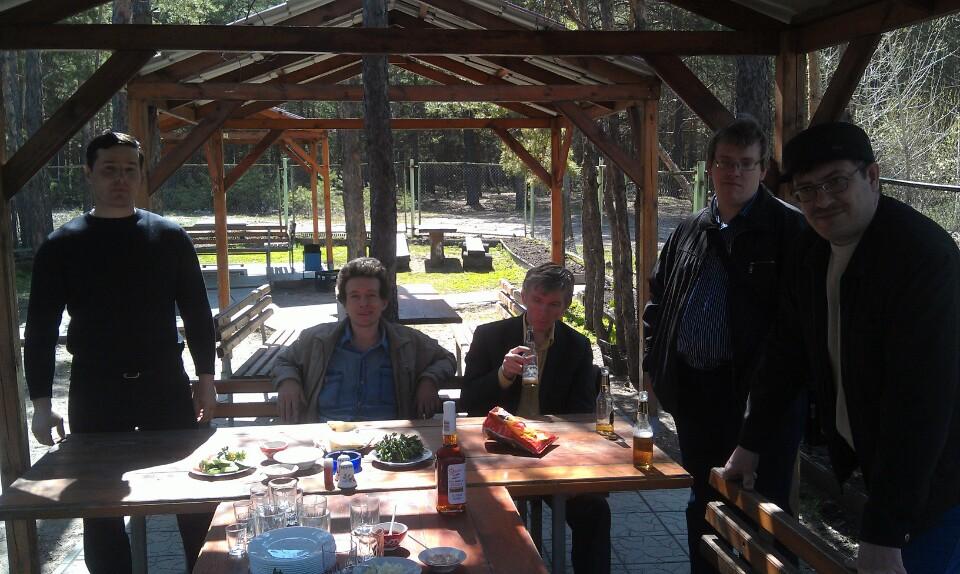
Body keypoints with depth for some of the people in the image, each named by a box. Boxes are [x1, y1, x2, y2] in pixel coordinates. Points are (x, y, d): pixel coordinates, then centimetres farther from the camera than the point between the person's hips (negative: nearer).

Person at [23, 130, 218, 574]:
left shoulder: (169, 237, 3)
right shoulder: (62, 246, 0)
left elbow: (196, 312, 7)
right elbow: (40, 329, 2)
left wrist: (205, 378, 5)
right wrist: (41, 402, -3)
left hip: (165, 384, 1)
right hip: (95, 391, 0)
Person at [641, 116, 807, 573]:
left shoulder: (788, 229, -7)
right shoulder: (690, 230, 11)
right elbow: (658, 298, 20)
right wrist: (655, 363, 12)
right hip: (695, 390, 6)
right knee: (704, 501, 20)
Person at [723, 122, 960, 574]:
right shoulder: (812, 251, -1)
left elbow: (920, 402, -29)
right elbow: (788, 350, 9)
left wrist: (882, 535, -30)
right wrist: (751, 442, 10)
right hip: (869, 456, 7)